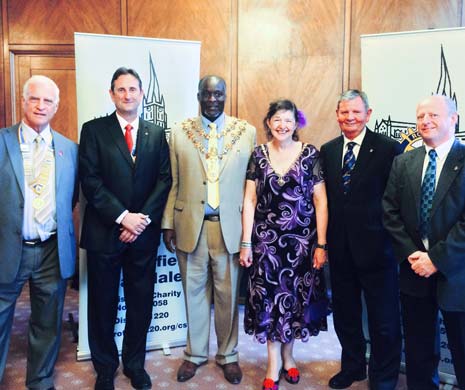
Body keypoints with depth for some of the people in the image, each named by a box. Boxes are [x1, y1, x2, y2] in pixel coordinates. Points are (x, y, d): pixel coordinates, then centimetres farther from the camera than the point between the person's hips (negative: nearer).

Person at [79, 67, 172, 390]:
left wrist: (143, 219, -9)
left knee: (141, 303, 10)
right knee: (103, 305, 10)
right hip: (104, 233, -2)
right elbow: (90, 181, -7)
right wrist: (123, 217, -14)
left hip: (144, 233, 2)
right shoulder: (93, 130, 1)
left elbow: (164, 180, 3)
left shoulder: (156, 134, 9)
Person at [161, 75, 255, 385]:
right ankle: (196, 353, 32)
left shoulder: (246, 132, 1)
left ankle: (228, 355, 30)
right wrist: (168, 223, 2)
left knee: (228, 294, 10)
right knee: (194, 291, 13)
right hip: (190, 225, 1)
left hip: (230, 225, -1)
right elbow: (174, 183, 5)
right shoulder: (180, 133, 4)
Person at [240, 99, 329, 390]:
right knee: (269, 298, 6)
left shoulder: (310, 154, -3)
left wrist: (321, 244, -7)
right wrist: (246, 243, -3)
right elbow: (250, 201, 1)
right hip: (266, 240, 1)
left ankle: (287, 354, 32)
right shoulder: (259, 155, 1)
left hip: (302, 240, -1)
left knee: (295, 297, 10)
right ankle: (274, 363, 22)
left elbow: (321, 202, -3)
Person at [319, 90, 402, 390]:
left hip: (375, 246, -4)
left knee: (384, 320, 8)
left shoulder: (389, 149, -8)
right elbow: (325, 198, 9)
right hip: (340, 248, 5)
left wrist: (394, 239, -11)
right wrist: (323, 239, 4)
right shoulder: (328, 150, 7)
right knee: (345, 314, 19)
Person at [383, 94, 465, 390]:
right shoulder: (403, 163, 7)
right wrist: (411, 254, -8)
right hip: (415, 269, 4)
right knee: (418, 353, 16)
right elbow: (391, 212, 3)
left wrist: (437, 258, -16)